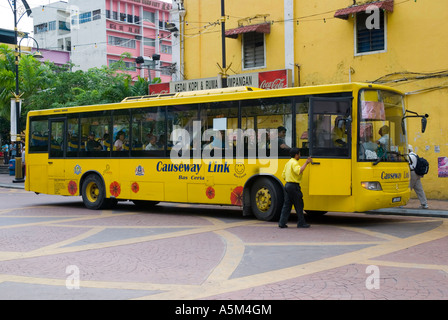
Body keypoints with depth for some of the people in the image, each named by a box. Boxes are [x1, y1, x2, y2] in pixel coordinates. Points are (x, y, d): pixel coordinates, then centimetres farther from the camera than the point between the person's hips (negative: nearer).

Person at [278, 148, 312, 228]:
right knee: (299, 205, 1)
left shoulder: (288, 163, 16)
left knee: (287, 205, 7)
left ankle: (282, 223, 3)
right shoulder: (294, 163, -13)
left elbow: (283, 175, 18)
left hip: (288, 185, 9)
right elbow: (299, 171, -32)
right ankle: (301, 223, 6)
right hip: (294, 186, -9)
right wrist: (306, 163, -28)